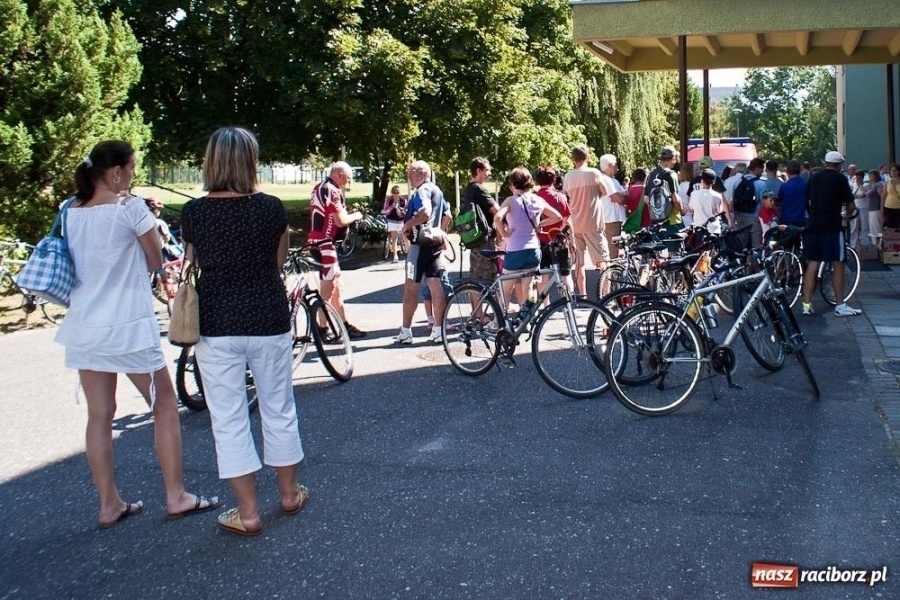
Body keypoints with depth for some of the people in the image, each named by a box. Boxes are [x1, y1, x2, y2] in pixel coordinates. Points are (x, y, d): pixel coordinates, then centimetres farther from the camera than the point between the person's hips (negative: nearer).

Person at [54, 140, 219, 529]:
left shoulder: (69, 212, 5)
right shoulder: (130, 207, -12)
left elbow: (69, 267, 14)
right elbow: (155, 261, -3)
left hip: (84, 326, 6)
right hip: (129, 326, -6)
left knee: (99, 416, 11)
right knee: (165, 407, 8)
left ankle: (109, 504, 18)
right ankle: (176, 497, 13)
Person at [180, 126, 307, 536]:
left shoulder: (194, 213, -6)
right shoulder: (270, 208, -7)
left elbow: (193, 263, 8)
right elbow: (279, 261, 5)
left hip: (216, 324, 0)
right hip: (268, 320, 1)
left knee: (228, 418, 8)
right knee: (279, 408, 17)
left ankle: (247, 513, 13)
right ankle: (290, 494, 32)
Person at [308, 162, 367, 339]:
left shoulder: (319, 187, 15)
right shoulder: (332, 190, -15)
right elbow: (340, 220, -20)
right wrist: (355, 216, -2)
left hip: (316, 241, 10)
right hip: (324, 244, -10)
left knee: (337, 285, 14)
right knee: (328, 288, -3)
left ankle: (345, 325, 19)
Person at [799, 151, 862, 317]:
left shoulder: (813, 177, 10)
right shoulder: (840, 179, -4)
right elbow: (850, 205, -3)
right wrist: (847, 214, 17)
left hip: (813, 225, 5)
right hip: (832, 226, -5)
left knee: (812, 264, 6)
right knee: (838, 264, 2)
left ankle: (807, 304, 5)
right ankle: (840, 305, 4)